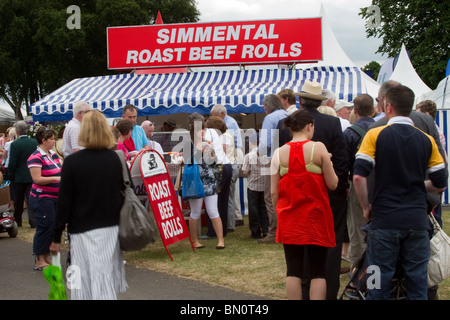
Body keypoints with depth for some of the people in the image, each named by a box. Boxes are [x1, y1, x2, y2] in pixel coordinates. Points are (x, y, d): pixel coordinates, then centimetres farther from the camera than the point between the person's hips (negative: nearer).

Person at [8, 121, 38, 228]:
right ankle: (33, 222, -3)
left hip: (19, 177, -2)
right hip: (32, 176, 2)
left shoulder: (15, 145, -15)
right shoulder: (35, 142, -4)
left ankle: (17, 222, 24)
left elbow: (12, 163, -15)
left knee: (18, 203, 12)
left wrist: (11, 175, 0)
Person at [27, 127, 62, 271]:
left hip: (55, 197, 8)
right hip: (42, 198, -8)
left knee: (54, 227, 10)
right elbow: (37, 179, -20)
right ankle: (39, 261, 3)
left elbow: (60, 171, 21)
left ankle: (47, 257, 21)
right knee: (45, 227, -6)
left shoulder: (53, 155, 13)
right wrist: (56, 178, -25)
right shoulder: (36, 157, -13)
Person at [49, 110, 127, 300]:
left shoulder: (72, 162, -9)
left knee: (85, 283, 3)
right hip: (111, 227, 3)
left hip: (83, 230, -3)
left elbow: (64, 202, -7)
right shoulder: (114, 159, 0)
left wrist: (56, 237, 0)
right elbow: (122, 193, 7)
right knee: (106, 278, 11)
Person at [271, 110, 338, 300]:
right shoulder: (318, 148, -7)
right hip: (316, 218, -2)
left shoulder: (279, 153, 1)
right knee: (318, 272, 5)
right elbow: (332, 184, -5)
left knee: (293, 271, 7)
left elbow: (274, 193, 1)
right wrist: (328, 165, 12)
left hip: (289, 219, 3)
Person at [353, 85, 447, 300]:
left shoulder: (375, 135, -4)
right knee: (418, 283, 8)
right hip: (417, 222, 2)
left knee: (379, 285, 5)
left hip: (384, 221, -2)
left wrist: (366, 208, 2)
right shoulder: (427, 141, 4)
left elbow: (358, 176, -12)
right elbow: (440, 184, 7)